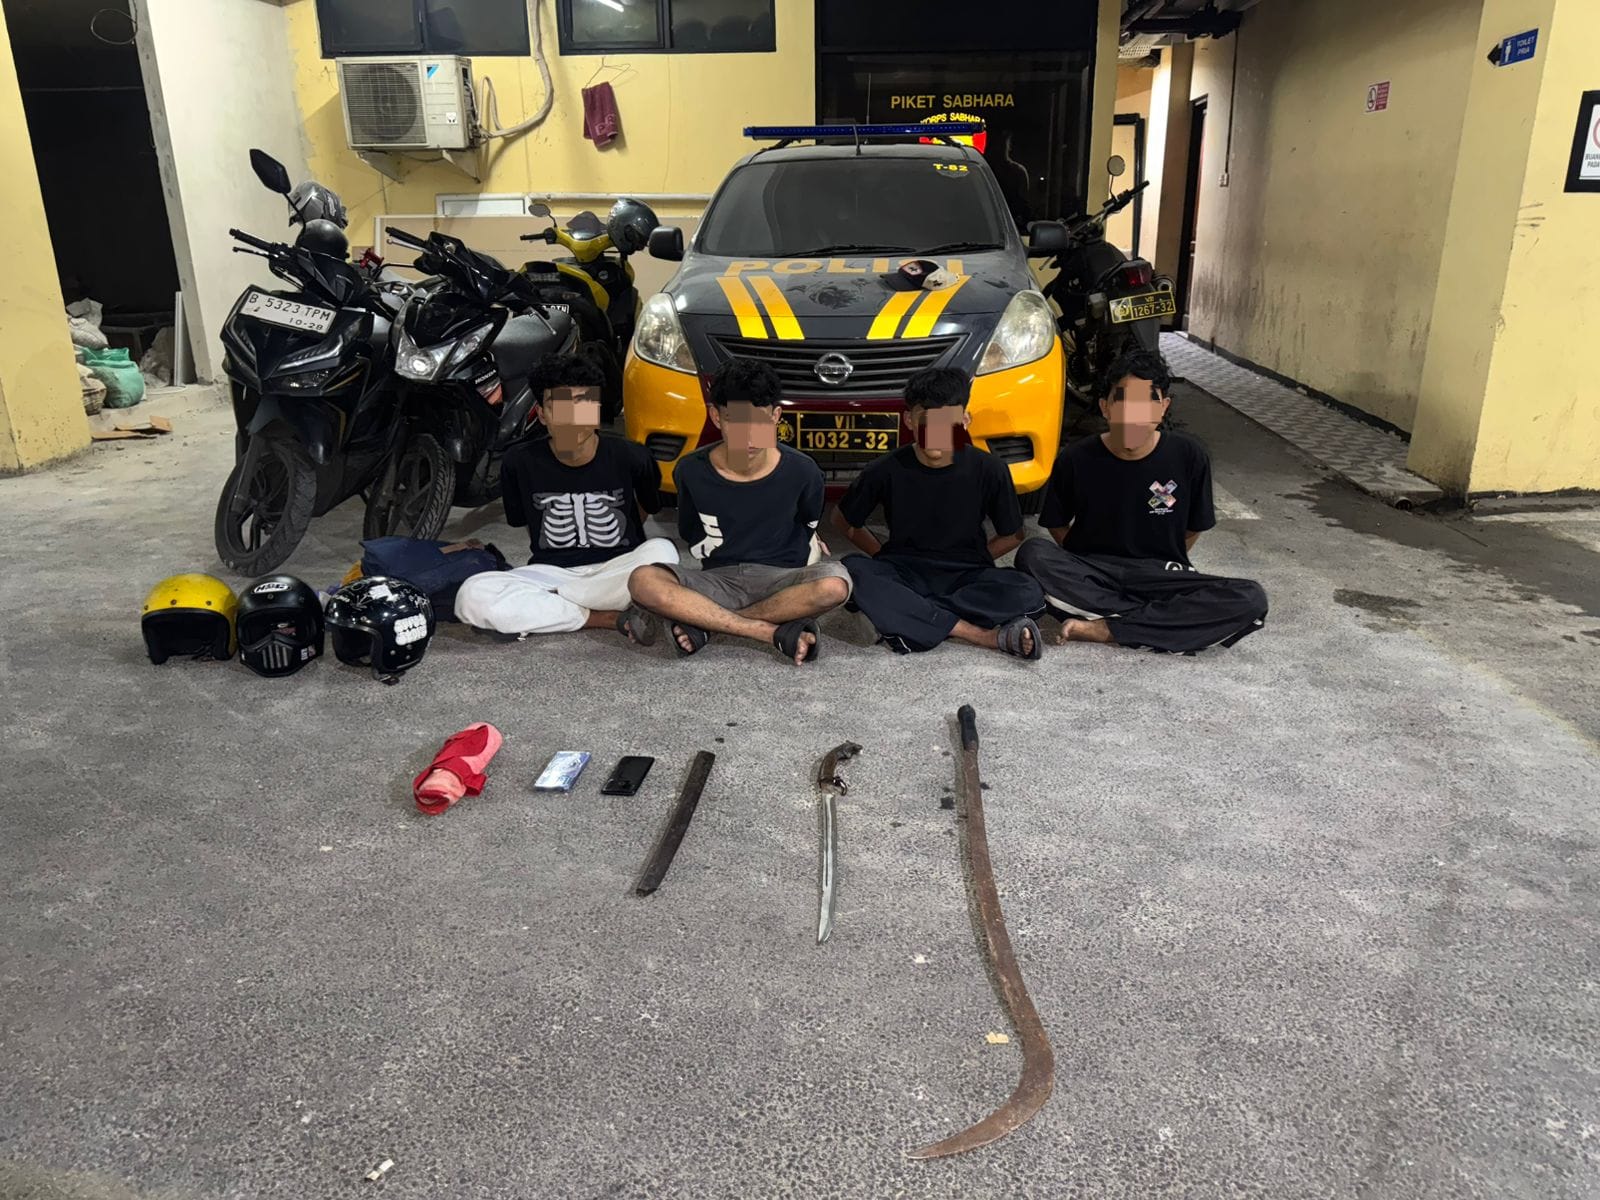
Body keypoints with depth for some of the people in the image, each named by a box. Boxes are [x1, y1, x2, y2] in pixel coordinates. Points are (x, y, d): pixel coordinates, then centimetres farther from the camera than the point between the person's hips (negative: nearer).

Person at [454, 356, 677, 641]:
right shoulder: (519, 462, -3)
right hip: (551, 572, 1)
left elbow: (650, 505, 16)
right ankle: (614, 618, -24)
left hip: (616, 570, -1)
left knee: (661, 550, -35)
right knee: (473, 597, -29)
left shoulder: (630, 457, -6)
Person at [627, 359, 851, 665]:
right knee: (643, 582, -29)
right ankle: (778, 631, -25)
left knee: (835, 583, -34)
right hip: (718, 581, 0)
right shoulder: (691, 471, -6)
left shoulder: (802, 472, -7)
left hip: (781, 580, 0)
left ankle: (705, 623, -18)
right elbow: (693, 539, 8)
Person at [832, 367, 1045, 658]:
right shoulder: (887, 471, -6)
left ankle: (900, 616, -25)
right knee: (853, 571, -34)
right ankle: (988, 636, -31)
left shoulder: (989, 470, -5)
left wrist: (970, 565, -1)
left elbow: (1012, 536, 8)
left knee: (1028, 595, -30)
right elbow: (844, 520, 10)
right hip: (905, 573, 0)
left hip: (966, 574, 1)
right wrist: (884, 558, 1)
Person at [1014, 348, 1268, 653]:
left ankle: (1103, 629, -26)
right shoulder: (1076, 459, -7)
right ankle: (1162, 623, -26)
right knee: (1033, 553, -32)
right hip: (1091, 574, 0)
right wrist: (1082, 569, 0)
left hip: (1159, 576, 1)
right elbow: (1057, 525, 7)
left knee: (1251, 600, -26)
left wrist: (1158, 569, 6)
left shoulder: (1188, 457, -6)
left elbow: (1193, 529, 7)